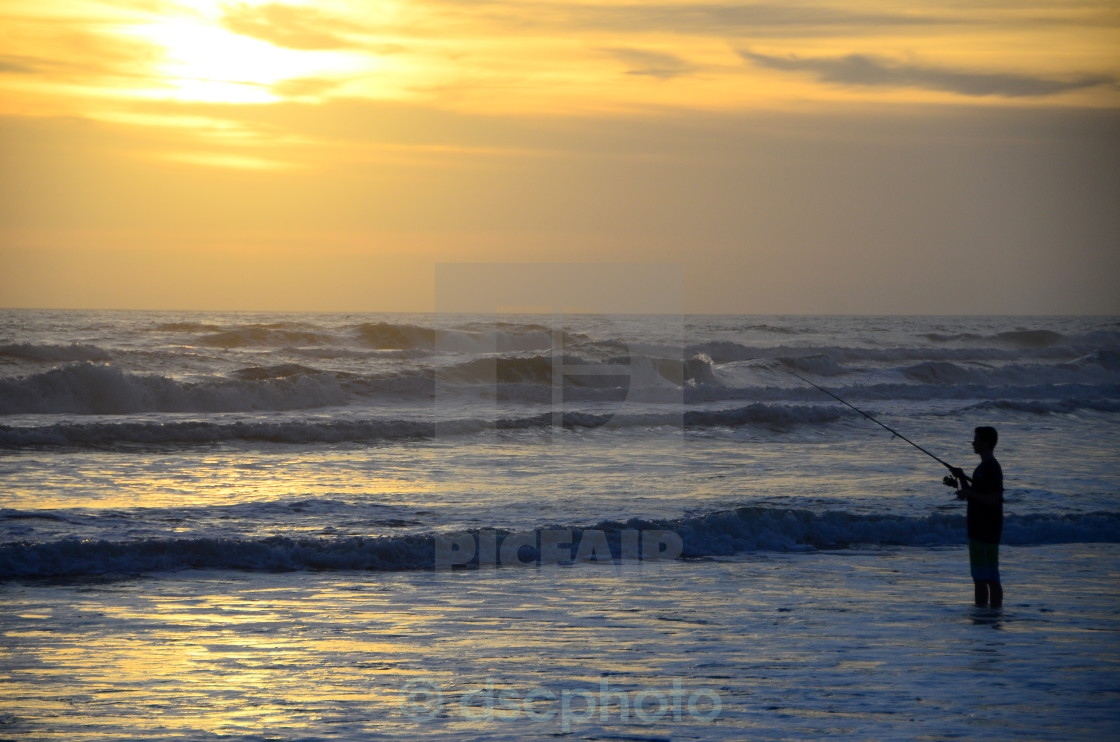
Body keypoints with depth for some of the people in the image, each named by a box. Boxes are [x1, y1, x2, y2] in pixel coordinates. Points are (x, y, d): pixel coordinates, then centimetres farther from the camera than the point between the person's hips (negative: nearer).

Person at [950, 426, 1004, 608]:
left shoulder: (992, 468, -15)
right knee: (979, 577, 12)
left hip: (988, 531, -10)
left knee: (990, 577, -7)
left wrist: (968, 493, -16)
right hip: (978, 529, 10)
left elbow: (993, 499, -22)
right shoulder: (982, 467, 16)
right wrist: (961, 479, 10)